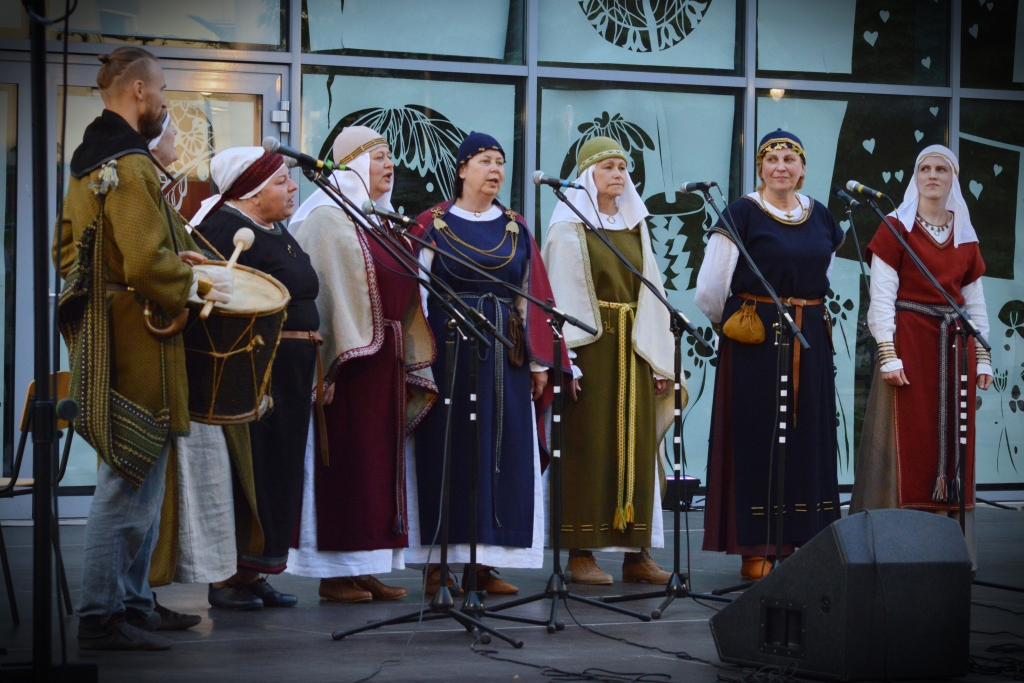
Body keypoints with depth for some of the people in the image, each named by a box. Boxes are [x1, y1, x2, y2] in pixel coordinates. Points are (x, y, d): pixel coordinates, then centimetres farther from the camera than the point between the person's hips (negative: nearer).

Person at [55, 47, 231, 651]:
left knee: (139, 481, 18)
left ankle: (134, 601, 25)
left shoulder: (88, 164, 14)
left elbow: (69, 250, 22)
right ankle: (103, 617, -2)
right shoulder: (131, 166, -17)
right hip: (137, 345, -11)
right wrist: (198, 288, -8)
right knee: (132, 483, -6)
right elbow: (147, 266, -26)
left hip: (101, 339, 11)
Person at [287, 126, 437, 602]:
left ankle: (364, 571, 11)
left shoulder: (382, 220, 19)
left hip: (387, 355, 8)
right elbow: (326, 291, -15)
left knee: (381, 460, 7)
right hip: (349, 358, -8)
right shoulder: (330, 218, -7)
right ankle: (334, 575, -2)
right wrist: (332, 363, -21)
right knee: (347, 459, -6)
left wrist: (410, 359, 13)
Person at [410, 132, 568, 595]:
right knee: (447, 450, -4)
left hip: (505, 355, 4)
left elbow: (534, 295, 12)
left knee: (503, 451, 0)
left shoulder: (516, 229, 13)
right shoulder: (433, 224, 3)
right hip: (449, 347, -4)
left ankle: (484, 564, 5)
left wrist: (539, 360, 4)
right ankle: (437, 564, 1)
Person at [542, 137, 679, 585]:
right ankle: (581, 553, -1)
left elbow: (651, 292, 14)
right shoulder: (570, 225, -1)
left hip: (632, 348, 5)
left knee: (636, 446, 3)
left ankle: (637, 553, 7)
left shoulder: (635, 225, 15)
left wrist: (658, 360, 7)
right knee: (588, 445, -5)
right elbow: (562, 295, -8)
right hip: (590, 346, -5)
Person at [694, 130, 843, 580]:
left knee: (807, 438, 7)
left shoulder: (821, 217, 9)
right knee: (756, 439, -2)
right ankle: (755, 550, 2)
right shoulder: (742, 214, -8)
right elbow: (710, 291, -9)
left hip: (809, 341, 5)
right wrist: (731, 323, 4)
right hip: (755, 342, -5)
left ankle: (798, 544, 14)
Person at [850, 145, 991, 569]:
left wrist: (983, 357, 8)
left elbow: (975, 303, 14)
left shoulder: (966, 237, 13)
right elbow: (881, 297, -6)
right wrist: (888, 355, -14)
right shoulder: (896, 229, -1)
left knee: (953, 442, 3)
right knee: (908, 442, -6)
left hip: (955, 347, 4)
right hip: (909, 340, -4)